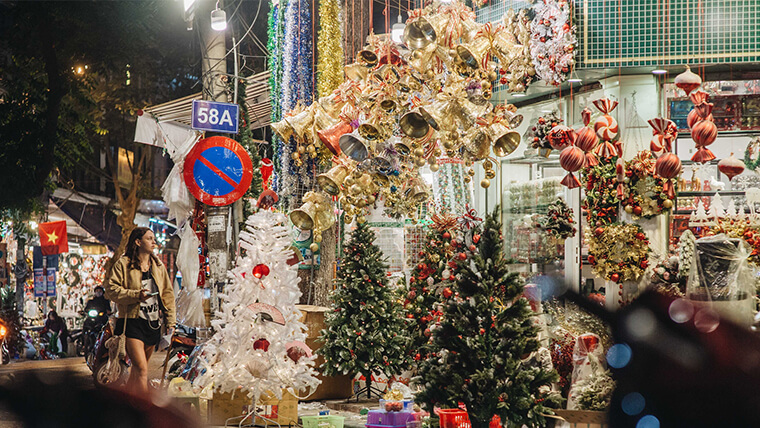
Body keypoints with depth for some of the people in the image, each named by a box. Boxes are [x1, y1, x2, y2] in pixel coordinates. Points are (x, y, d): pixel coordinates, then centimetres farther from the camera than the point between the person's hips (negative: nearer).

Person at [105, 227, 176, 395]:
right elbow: (111, 289, -8)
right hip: (133, 323, -6)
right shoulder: (124, 264, -2)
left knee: (138, 368, 11)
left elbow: (168, 294, 17)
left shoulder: (158, 265, 15)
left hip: (153, 324, 6)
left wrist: (170, 322, 10)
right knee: (141, 369, -16)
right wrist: (136, 295, -19)